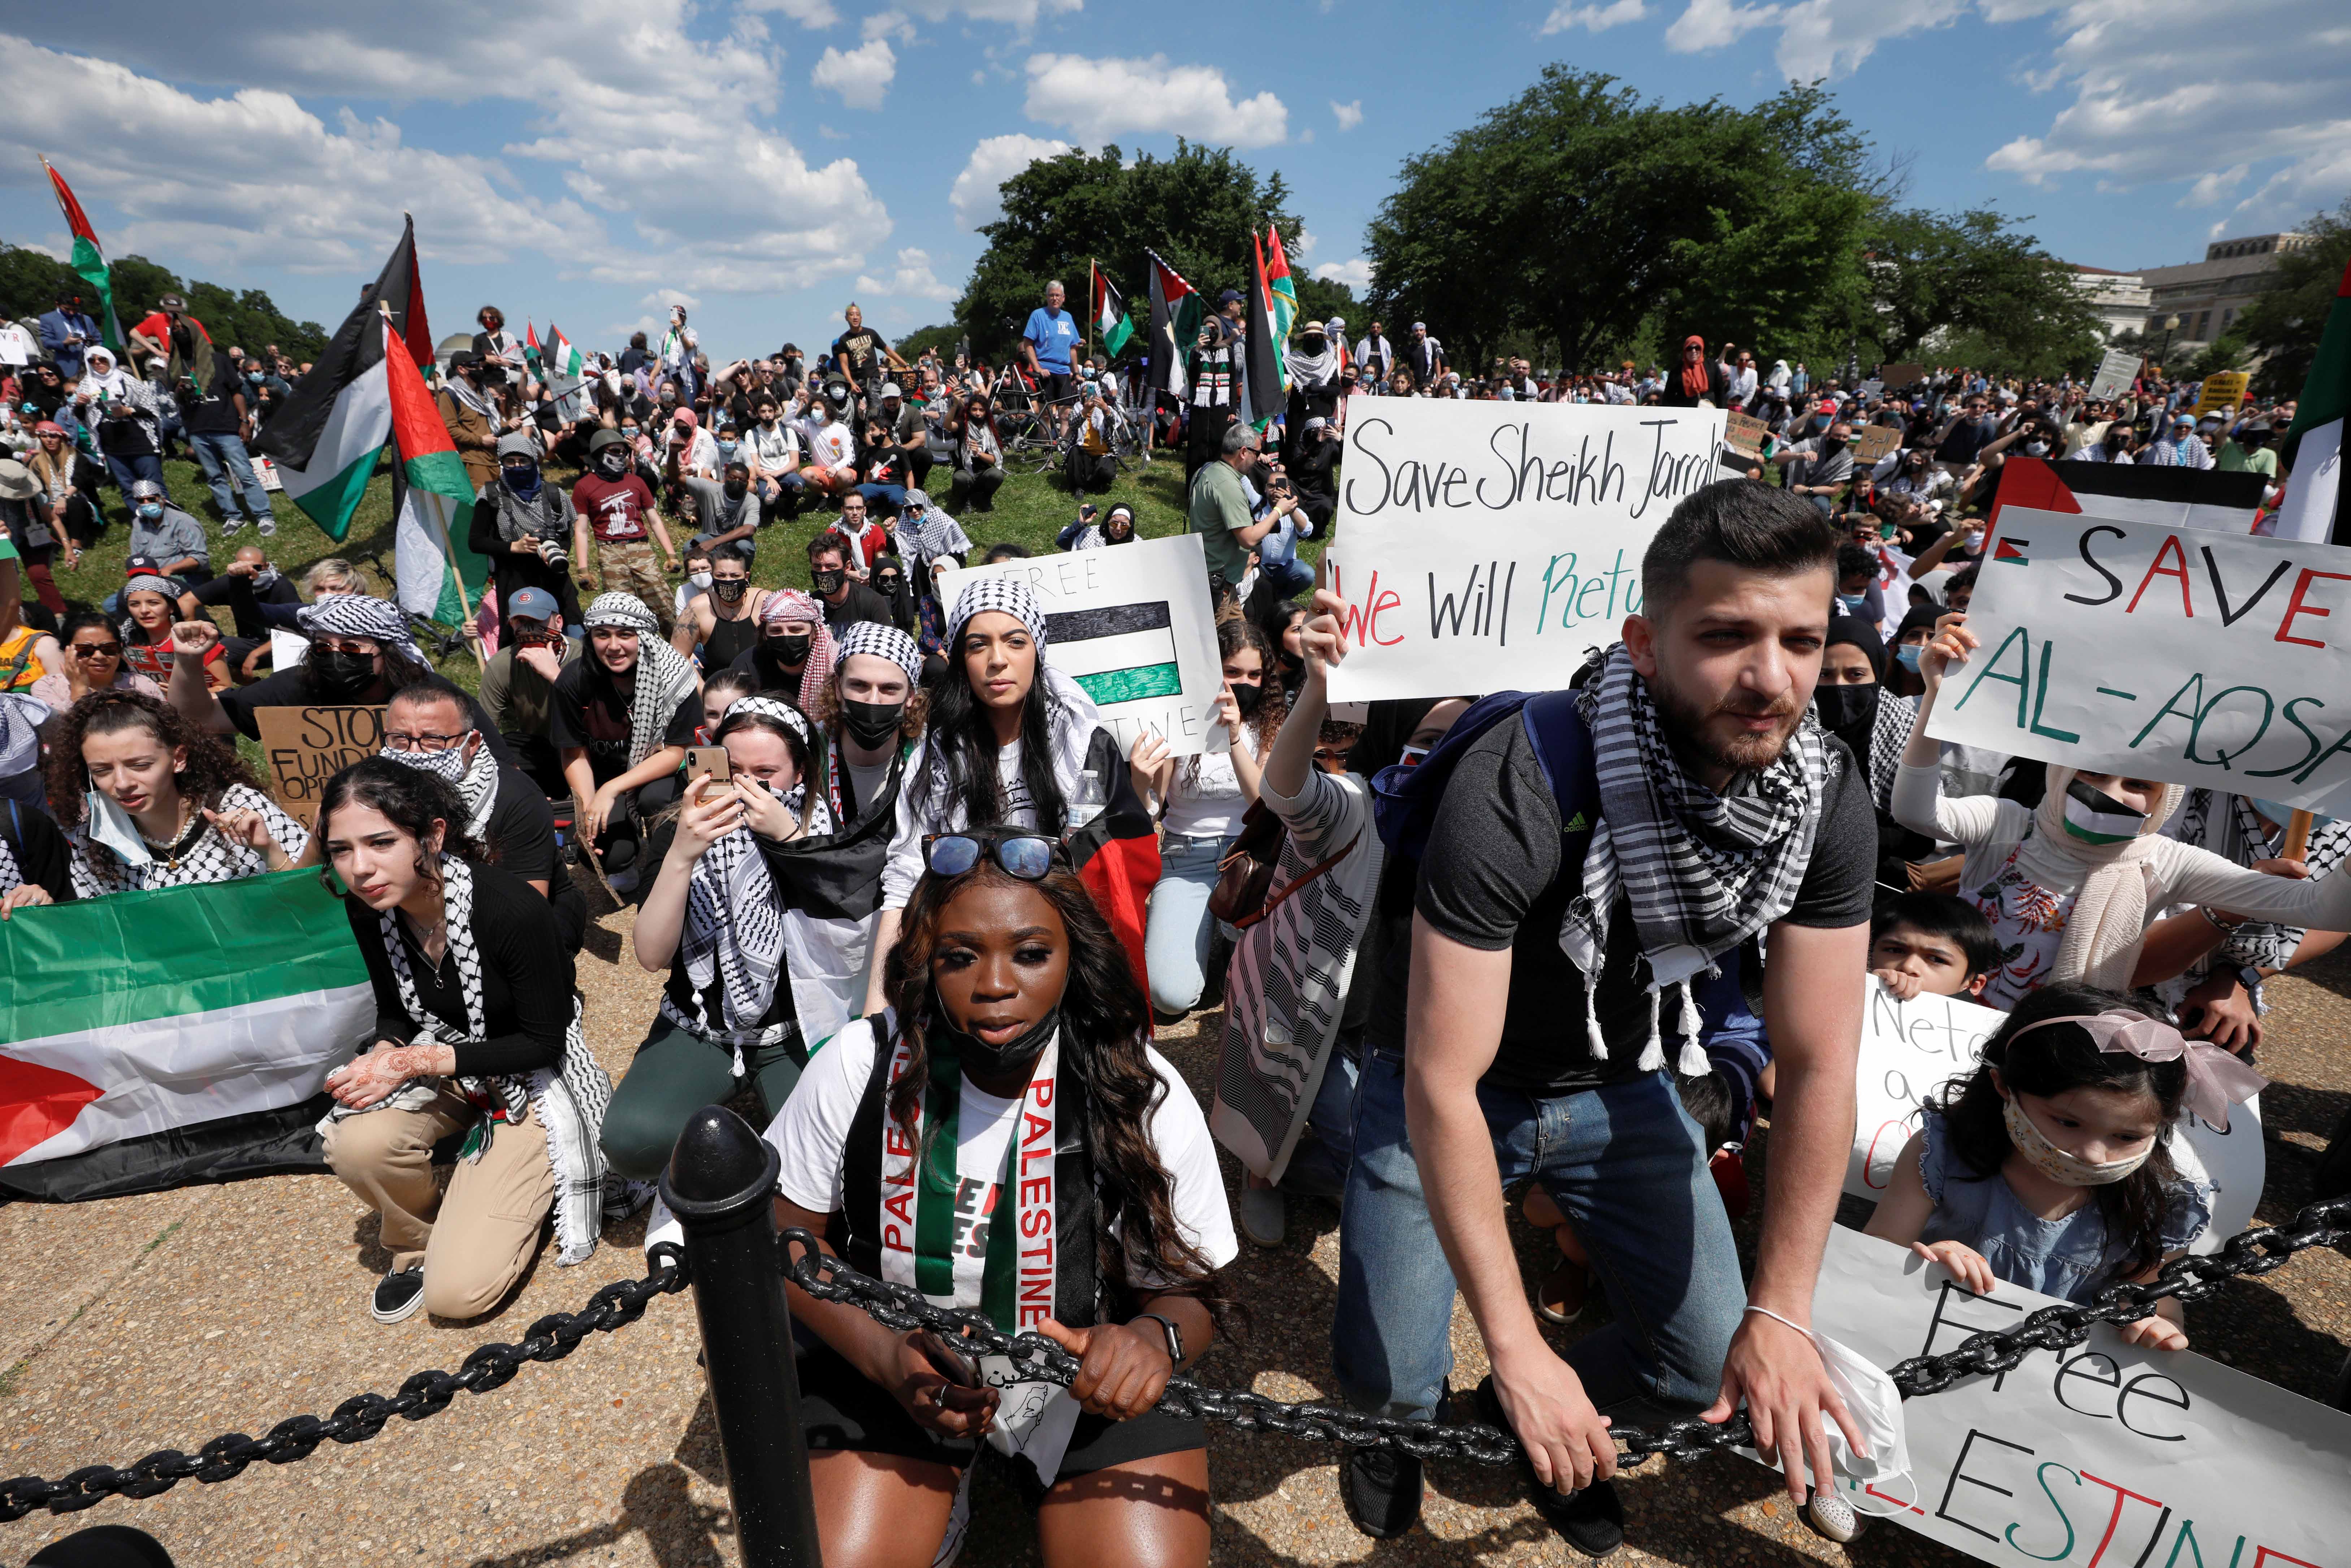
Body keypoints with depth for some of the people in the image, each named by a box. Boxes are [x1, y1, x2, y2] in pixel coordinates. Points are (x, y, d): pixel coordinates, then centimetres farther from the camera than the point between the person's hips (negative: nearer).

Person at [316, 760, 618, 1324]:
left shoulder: (511, 908, -31)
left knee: (456, 1291, -13)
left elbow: (543, 1043, -20)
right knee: (357, 1142, -29)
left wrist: (420, 1061, -24)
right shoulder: (366, 905, -11)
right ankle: (417, 1243, 4)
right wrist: (383, 1057, -16)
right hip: (441, 1059, 6)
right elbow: (395, 1013, 5)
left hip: (532, 1078, -5)